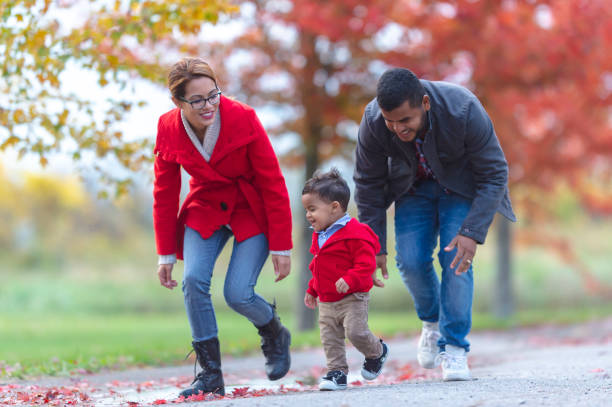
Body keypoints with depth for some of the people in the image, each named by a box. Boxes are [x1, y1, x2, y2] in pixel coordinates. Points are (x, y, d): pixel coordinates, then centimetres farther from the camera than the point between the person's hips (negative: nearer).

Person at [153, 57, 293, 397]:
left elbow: (273, 184, -16)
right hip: (205, 210, 3)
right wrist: (166, 254, 1)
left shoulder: (243, 120, -24)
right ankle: (211, 374, -8)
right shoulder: (169, 130, -13)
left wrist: (281, 247, -15)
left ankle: (276, 335, 19)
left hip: (252, 211, -3)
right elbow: (165, 195, -1)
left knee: (237, 293, -16)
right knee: (194, 280, -19)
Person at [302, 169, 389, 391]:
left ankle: (377, 352, 17)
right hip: (326, 302, 8)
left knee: (356, 332, -12)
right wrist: (312, 290, 23)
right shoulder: (320, 236, 13)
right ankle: (337, 372, 10)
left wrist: (349, 280, -34)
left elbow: (366, 263, -22)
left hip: (352, 298, -8)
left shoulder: (355, 234, -16)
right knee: (330, 339, 3)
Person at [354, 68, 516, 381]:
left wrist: (472, 233, -33)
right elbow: (368, 185, -12)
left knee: (455, 260, -18)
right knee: (411, 261, -10)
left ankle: (454, 347, -9)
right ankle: (432, 320, 19)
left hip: (462, 185, -2)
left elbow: (494, 175, -25)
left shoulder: (463, 111, -36)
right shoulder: (373, 123, -28)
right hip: (414, 187, 2)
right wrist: (374, 247, -12)